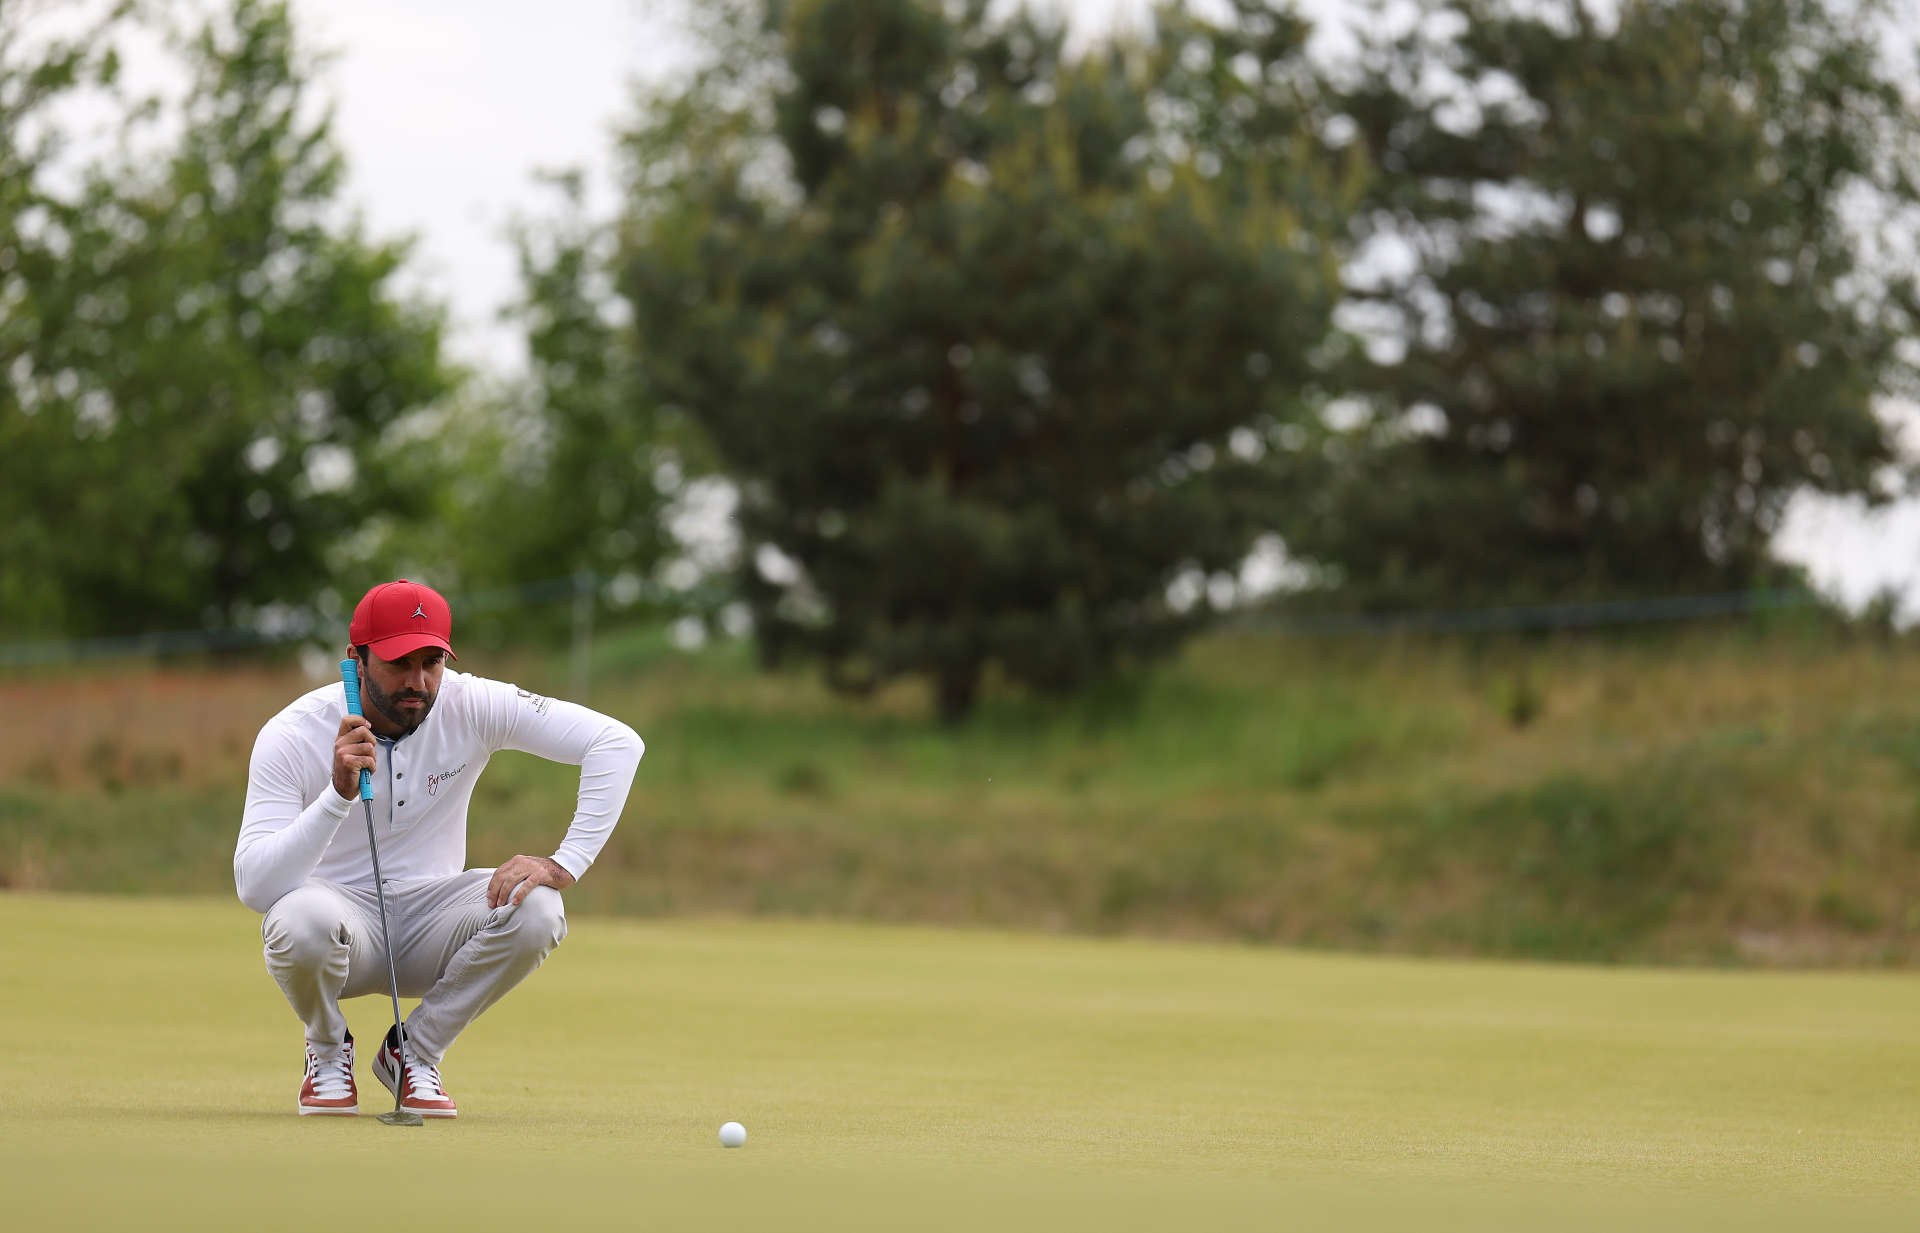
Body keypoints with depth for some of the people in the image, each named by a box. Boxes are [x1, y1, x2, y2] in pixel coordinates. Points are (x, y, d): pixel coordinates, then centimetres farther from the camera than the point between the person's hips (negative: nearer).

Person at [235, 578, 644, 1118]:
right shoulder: (291, 736, -19)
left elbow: (617, 742, -18)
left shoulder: (470, 706, -13)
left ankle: (413, 1051, -2)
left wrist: (564, 864, -29)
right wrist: (339, 794, -42)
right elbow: (253, 888, -29)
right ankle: (328, 1050, -2)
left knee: (535, 910, -27)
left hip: (430, 920, 3)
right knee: (302, 919, -38)